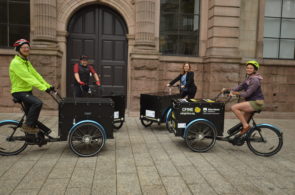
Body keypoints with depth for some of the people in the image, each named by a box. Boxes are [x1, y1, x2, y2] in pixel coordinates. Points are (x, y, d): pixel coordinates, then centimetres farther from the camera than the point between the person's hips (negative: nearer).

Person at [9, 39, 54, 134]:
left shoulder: (27, 62, 12)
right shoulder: (16, 63, -18)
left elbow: (36, 75, 6)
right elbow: (28, 78, -28)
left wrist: (48, 86, -4)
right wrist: (44, 88, -34)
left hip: (27, 91, 9)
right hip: (19, 91, -9)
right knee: (38, 103, -29)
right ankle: (27, 126, -16)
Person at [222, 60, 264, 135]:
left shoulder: (255, 80, -15)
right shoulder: (248, 79, 14)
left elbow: (247, 94, -22)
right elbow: (239, 87, 10)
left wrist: (234, 93, -20)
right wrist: (227, 89, -1)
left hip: (256, 103, -9)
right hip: (252, 102, 9)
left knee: (234, 107, -21)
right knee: (243, 120, 13)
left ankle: (246, 126, -15)